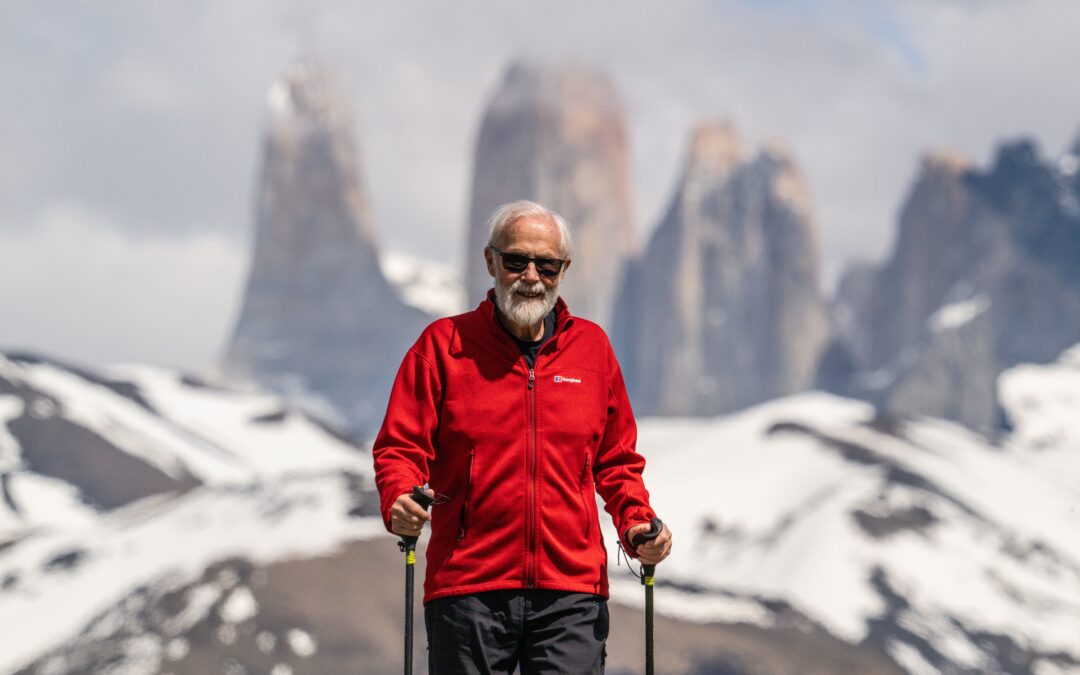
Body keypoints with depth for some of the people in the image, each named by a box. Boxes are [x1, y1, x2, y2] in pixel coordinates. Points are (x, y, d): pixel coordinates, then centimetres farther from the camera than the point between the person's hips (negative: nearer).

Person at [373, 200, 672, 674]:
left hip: (571, 587, 1)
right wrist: (399, 502, -19)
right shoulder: (444, 344, 5)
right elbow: (401, 445, 2)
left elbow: (616, 458, 19)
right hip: (467, 586, -1)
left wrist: (637, 522, 2)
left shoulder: (592, 346, 13)